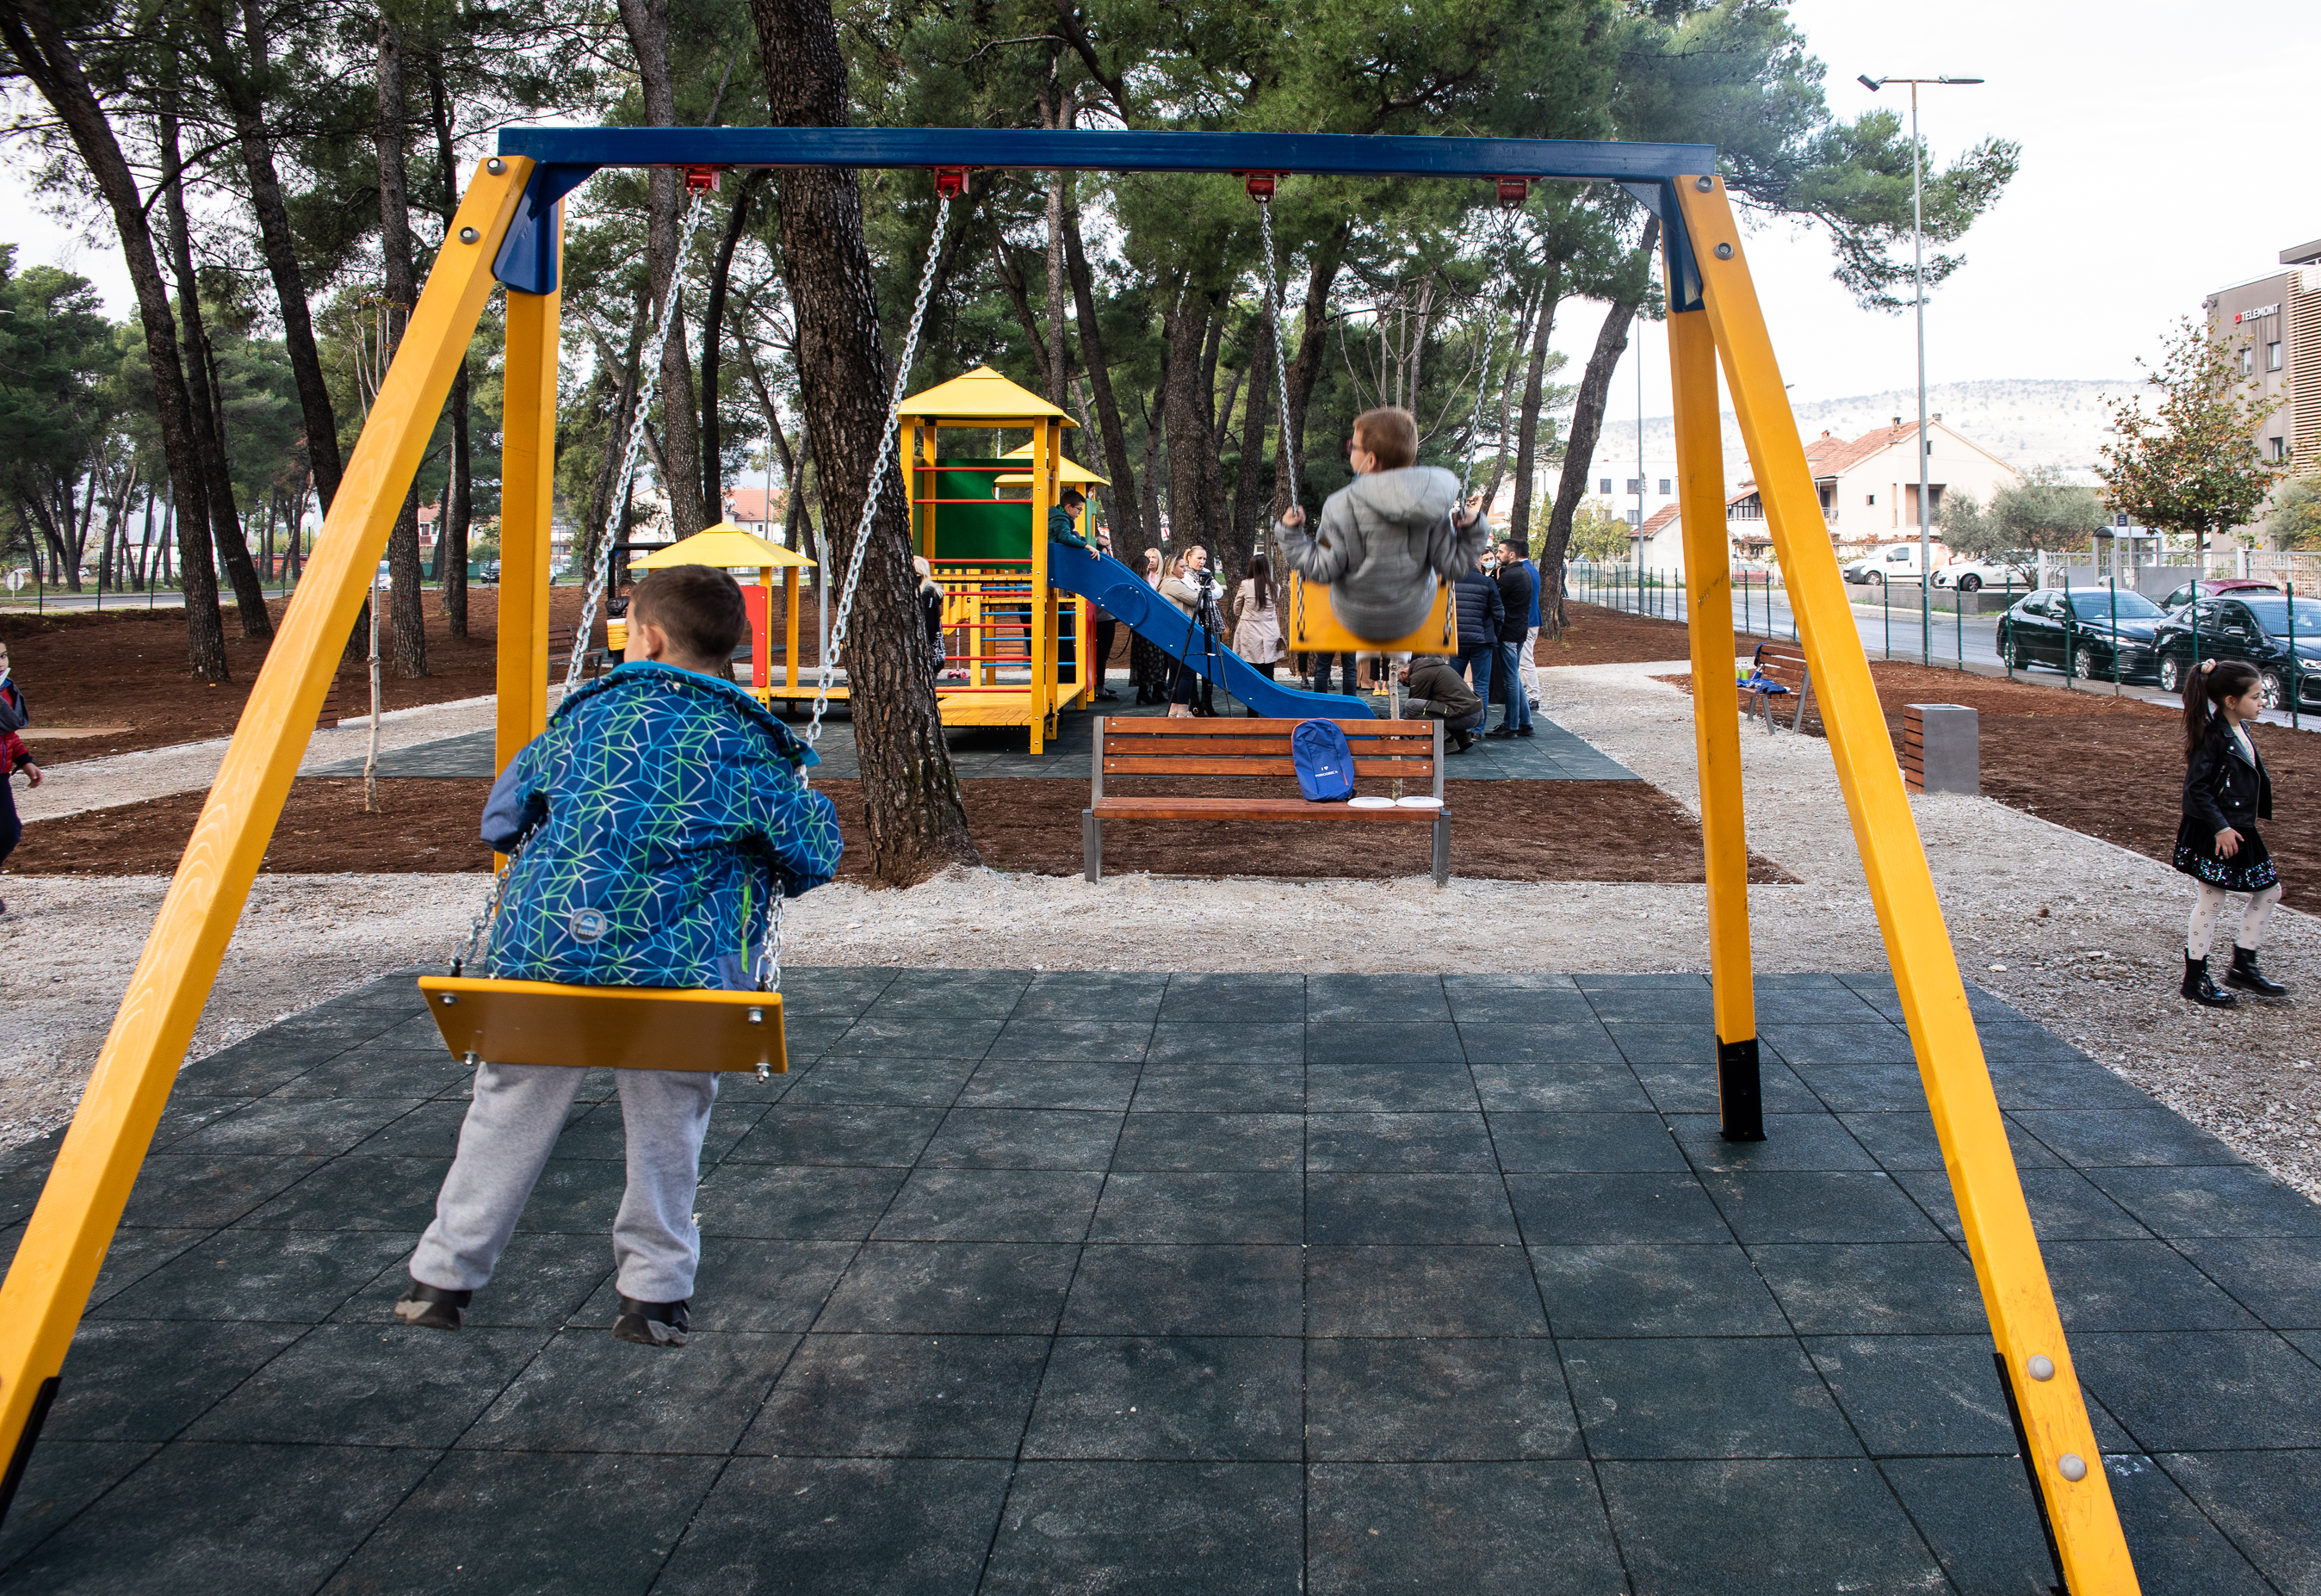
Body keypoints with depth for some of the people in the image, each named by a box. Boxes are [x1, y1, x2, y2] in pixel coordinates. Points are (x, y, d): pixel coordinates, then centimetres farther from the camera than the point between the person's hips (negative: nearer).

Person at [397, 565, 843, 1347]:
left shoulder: (589, 713, 13)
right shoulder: (744, 743, 4)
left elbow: (500, 818, 22)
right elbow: (814, 852, 7)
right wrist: (746, 871, 26)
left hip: (543, 940, 2)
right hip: (676, 963, -2)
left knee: (507, 1108, 15)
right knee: (668, 1123, 13)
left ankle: (443, 1276, 24)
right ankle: (655, 1293, 17)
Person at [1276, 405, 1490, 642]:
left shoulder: (1342, 507, -26)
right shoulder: (1433, 506, -17)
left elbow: (1320, 570, -20)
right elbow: (1451, 566, -11)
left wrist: (1290, 533, -11)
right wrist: (1473, 527, 0)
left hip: (1357, 621, -2)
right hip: (1413, 618, 2)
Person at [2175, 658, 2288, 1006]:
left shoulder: (2239, 731, 8)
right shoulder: (2213, 737, -20)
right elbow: (2196, 788, -22)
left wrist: (2237, 824, 19)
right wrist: (2220, 827, -22)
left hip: (2239, 831, 9)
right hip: (2215, 836, -9)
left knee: (2269, 891, 13)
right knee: (2211, 901, 0)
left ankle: (2243, 964, 23)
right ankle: (2195, 977, 11)